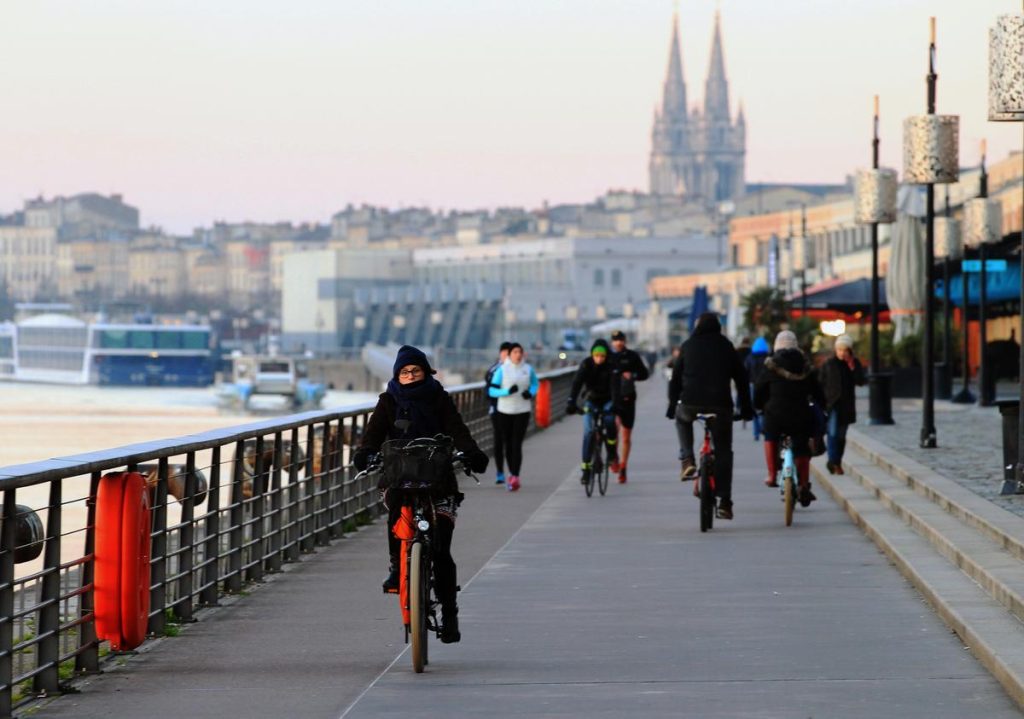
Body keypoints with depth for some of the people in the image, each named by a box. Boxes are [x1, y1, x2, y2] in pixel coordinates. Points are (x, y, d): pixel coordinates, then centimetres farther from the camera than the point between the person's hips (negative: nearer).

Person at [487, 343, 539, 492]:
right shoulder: (502, 370, -4)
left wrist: (531, 392, -4)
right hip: (505, 411, 1)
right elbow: (492, 390, -6)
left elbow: (535, 383, 18)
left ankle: (515, 478, -17)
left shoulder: (528, 369, 2)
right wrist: (507, 392, -21)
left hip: (522, 411, -1)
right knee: (508, 444, 8)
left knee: (517, 444, -11)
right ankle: (512, 473, 27)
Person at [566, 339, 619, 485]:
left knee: (610, 422, -29)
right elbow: (577, 383, -25)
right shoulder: (586, 365, -15)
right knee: (588, 432, -12)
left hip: (607, 401, -1)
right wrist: (571, 402, -39)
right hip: (591, 400, 1)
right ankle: (586, 469, -7)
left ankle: (612, 455, -5)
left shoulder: (611, 365, -17)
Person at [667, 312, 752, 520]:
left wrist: (672, 405, 19)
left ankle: (687, 461, 15)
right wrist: (746, 408, 18)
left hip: (691, 403, 0)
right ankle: (724, 502, 1)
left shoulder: (688, 346, 12)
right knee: (723, 452, 8)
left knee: (682, 418, 35)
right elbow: (741, 378, 12)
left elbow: (676, 377, 12)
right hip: (720, 405, 0)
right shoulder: (726, 346, 12)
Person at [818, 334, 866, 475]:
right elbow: (821, 383, 1)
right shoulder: (829, 364, -2)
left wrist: (853, 368, -14)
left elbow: (860, 382, -2)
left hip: (846, 403, 3)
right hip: (831, 403, -3)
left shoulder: (855, 363, 5)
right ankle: (833, 461, -16)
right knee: (833, 432, -14)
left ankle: (837, 462, 16)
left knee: (841, 435, 8)